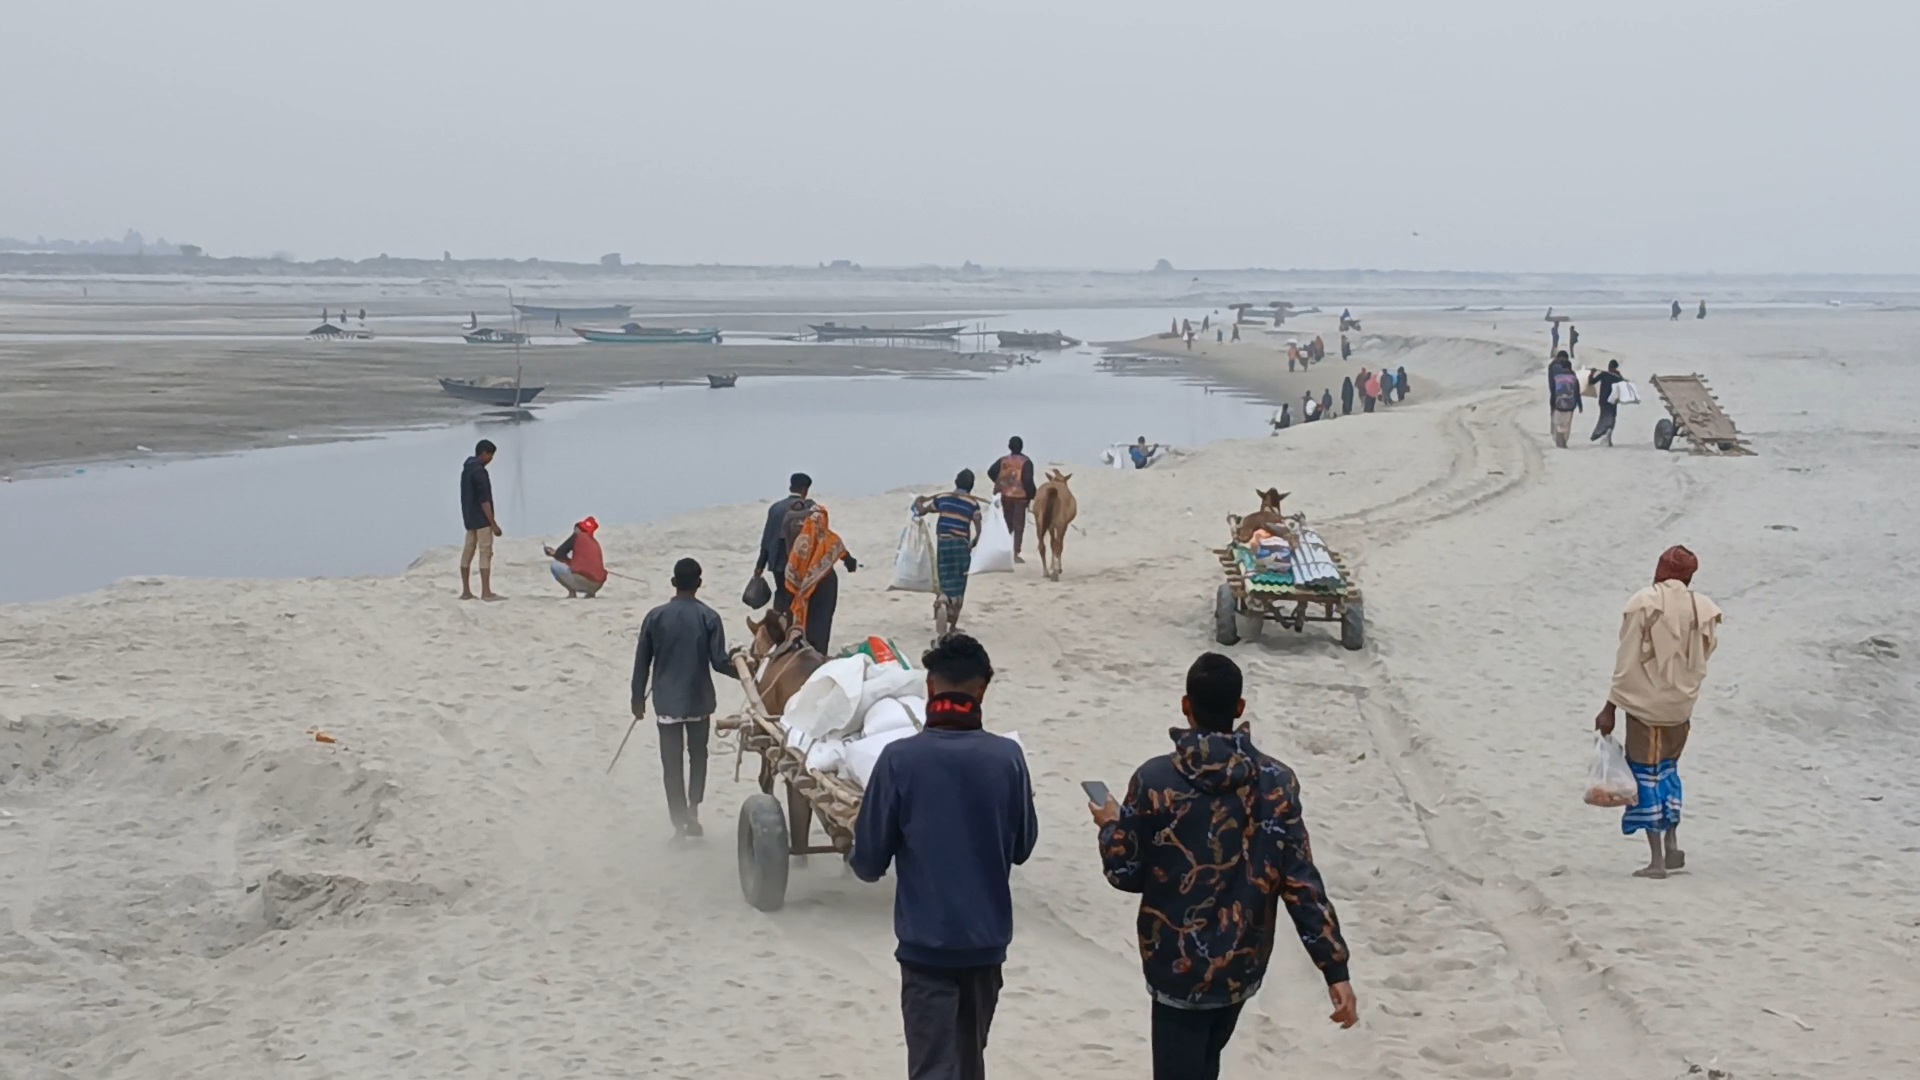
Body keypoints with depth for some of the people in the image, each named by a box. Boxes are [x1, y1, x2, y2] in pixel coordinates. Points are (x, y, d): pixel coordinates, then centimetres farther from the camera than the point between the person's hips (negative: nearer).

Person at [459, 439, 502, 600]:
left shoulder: (467, 469, 13)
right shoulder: (479, 471, -17)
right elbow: (484, 500, -20)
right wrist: (493, 523, -18)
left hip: (469, 517, 9)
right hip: (481, 519, -9)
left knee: (468, 552, 9)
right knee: (486, 553, -8)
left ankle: (466, 591, 12)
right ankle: (486, 592, -11)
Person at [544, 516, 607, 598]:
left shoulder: (577, 536, 4)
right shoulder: (595, 543, 22)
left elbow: (560, 554, 2)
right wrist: (555, 553, 27)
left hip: (584, 580, -7)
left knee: (556, 566, 7)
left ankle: (572, 592, -1)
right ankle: (590, 592, 13)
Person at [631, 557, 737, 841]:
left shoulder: (655, 616, -5)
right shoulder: (709, 617, -9)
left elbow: (642, 662, -1)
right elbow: (719, 662, -12)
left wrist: (638, 697, 10)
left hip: (667, 702, 0)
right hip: (699, 700, 0)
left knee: (672, 763, 6)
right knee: (697, 756, 20)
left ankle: (680, 823, 5)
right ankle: (692, 811, 10)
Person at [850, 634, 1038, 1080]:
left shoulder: (900, 759, -13)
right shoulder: (1007, 757, -6)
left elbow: (869, 863, -7)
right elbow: (1022, 847, 7)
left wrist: (859, 856, 15)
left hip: (926, 943, -3)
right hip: (987, 939, 3)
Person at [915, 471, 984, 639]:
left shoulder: (942, 498, 6)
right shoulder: (973, 503, -1)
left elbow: (922, 510, 18)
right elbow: (978, 529, -5)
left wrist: (918, 503, 40)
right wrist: (973, 543, 13)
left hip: (943, 544, 1)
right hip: (961, 545, -1)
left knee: (945, 585, -1)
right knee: (958, 588, 13)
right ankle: (952, 627, 21)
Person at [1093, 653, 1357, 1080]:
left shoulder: (1155, 780, -15)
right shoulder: (1276, 782, -8)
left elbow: (1125, 873, -6)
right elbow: (1302, 883, -10)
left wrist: (1111, 827, 15)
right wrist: (1336, 969, -7)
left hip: (1178, 965, -4)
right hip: (1243, 964, 4)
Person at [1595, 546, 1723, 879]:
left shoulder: (1643, 603, -13)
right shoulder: (1704, 609, -3)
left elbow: (1627, 661, -12)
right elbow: (1701, 663, 2)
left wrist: (1610, 708, -7)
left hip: (1645, 704, -4)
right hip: (1682, 705, 4)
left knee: (1647, 773, 3)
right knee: (1668, 768, 22)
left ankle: (1657, 858, 2)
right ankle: (1672, 845, 20)